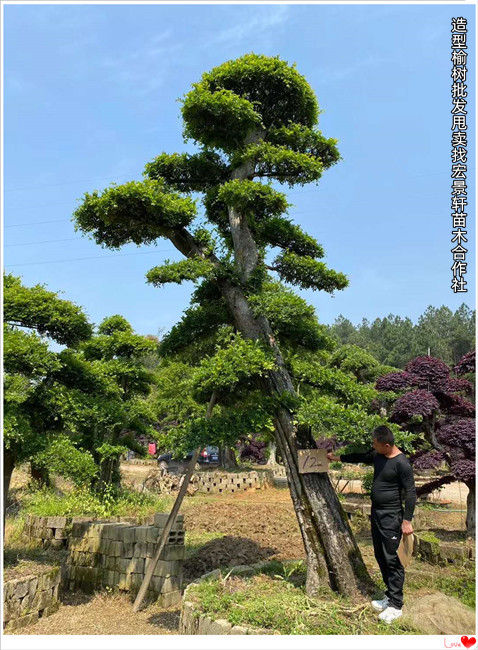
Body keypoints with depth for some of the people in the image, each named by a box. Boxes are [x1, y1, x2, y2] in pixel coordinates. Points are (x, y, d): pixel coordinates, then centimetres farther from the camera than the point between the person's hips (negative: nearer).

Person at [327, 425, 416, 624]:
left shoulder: (401, 463, -20)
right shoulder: (377, 455, 4)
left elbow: (411, 492, -18)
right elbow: (360, 457, 23)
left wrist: (407, 520, -19)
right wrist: (337, 458, 28)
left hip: (391, 518, -9)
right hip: (376, 513, 9)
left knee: (392, 559, -5)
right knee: (380, 557, 14)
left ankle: (396, 606, 4)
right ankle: (390, 596, 25)